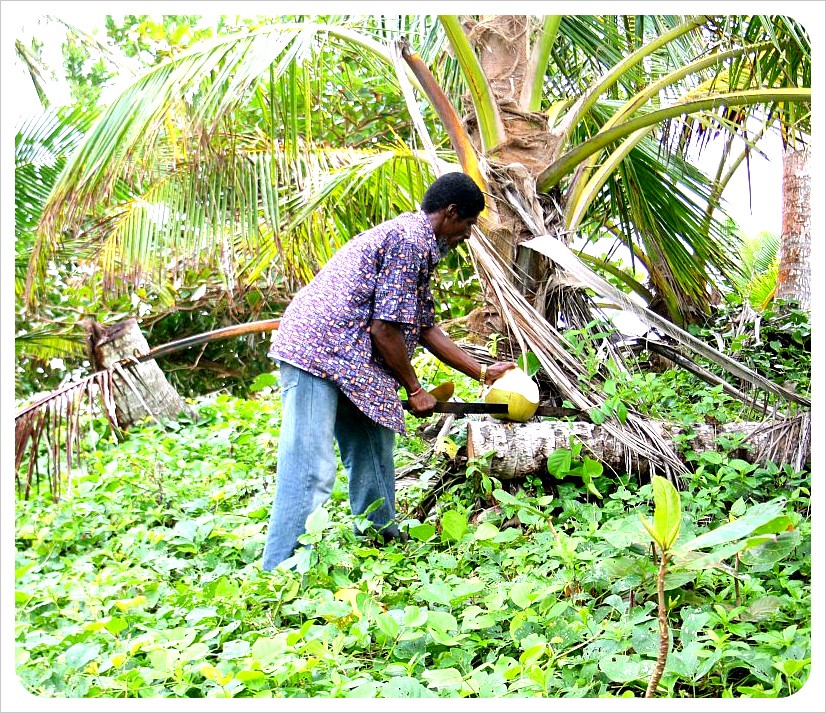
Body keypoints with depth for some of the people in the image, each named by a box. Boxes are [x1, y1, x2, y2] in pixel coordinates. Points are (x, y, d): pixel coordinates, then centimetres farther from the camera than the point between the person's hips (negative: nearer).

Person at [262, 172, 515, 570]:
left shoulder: (418, 244, 21)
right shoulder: (411, 240, -13)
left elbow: (424, 328, 24)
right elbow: (385, 329, -16)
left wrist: (483, 373, 25)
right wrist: (414, 389, -3)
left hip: (348, 360, 11)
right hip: (318, 351, -11)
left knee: (372, 451, 16)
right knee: (311, 469, -13)